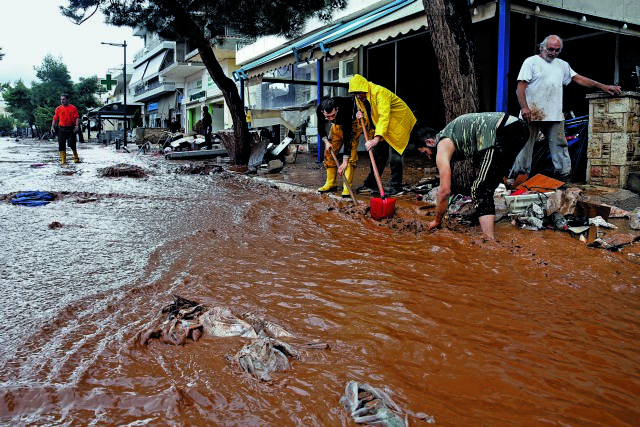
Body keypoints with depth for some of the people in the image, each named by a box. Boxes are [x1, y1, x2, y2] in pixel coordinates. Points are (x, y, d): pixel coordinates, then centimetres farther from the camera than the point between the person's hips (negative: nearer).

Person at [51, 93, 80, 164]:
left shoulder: (73, 108, 3)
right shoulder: (58, 108, 12)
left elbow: (77, 118, -3)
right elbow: (55, 119, 12)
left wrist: (77, 126, -17)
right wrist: (52, 127, 1)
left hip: (71, 129, -3)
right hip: (62, 129, 3)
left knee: (72, 144, -8)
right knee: (61, 145, 0)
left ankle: (76, 157, 14)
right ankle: (63, 160, 8)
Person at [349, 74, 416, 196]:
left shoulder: (379, 92, -29)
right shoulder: (365, 96, 0)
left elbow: (384, 116, -39)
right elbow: (372, 114, 9)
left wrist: (377, 138, -48)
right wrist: (362, 115, -16)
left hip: (399, 122, -9)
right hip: (384, 126, 9)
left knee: (394, 153, -13)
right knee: (378, 153, 7)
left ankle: (396, 186, -5)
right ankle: (371, 183, 14)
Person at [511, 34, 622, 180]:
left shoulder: (562, 65, 21)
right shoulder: (531, 62, 3)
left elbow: (579, 79, 20)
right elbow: (521, 86, -6)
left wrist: (603, 86, 10)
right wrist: (524, 107, -19)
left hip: (555, 115, 5)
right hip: (532, 114, -5)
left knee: (559, 145, 5)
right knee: (525, 144, -5)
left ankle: (564, 174, 11)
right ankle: (519, 174, 2)